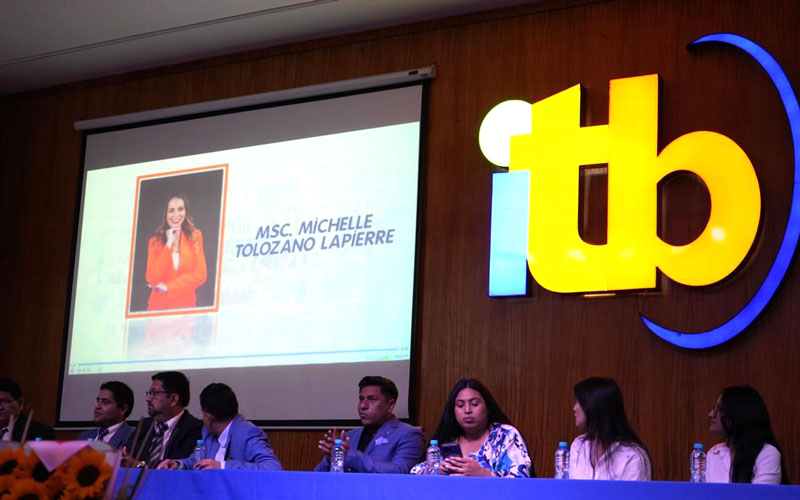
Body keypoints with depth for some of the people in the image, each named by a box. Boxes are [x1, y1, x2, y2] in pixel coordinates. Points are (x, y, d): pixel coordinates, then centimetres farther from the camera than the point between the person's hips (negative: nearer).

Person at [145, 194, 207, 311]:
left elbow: (200, 275, -7)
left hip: (186, 305, 0)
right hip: (158, 305, 0)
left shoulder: (195, 237, 0)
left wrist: (167, 287, -12)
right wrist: (169, 244, -12)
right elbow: (152, 279, -11)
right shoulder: (155, 241, 0)